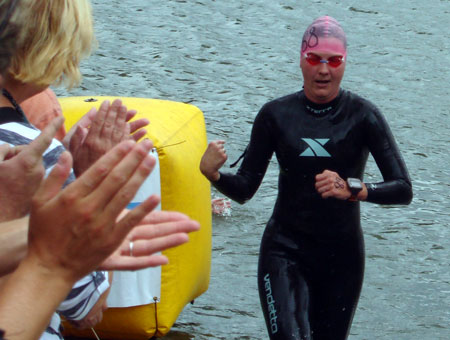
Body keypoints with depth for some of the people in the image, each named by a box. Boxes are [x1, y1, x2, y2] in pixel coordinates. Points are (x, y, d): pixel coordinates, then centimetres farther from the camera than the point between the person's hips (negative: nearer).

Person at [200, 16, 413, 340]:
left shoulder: (362, 115, -6)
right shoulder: (276, 115, -1)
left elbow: (403, 189, -11)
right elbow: (245, 189, 3)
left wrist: (351, 189, -27)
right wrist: (212, 173, -17)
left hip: (342, 255, 0)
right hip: (285, 251, 0)